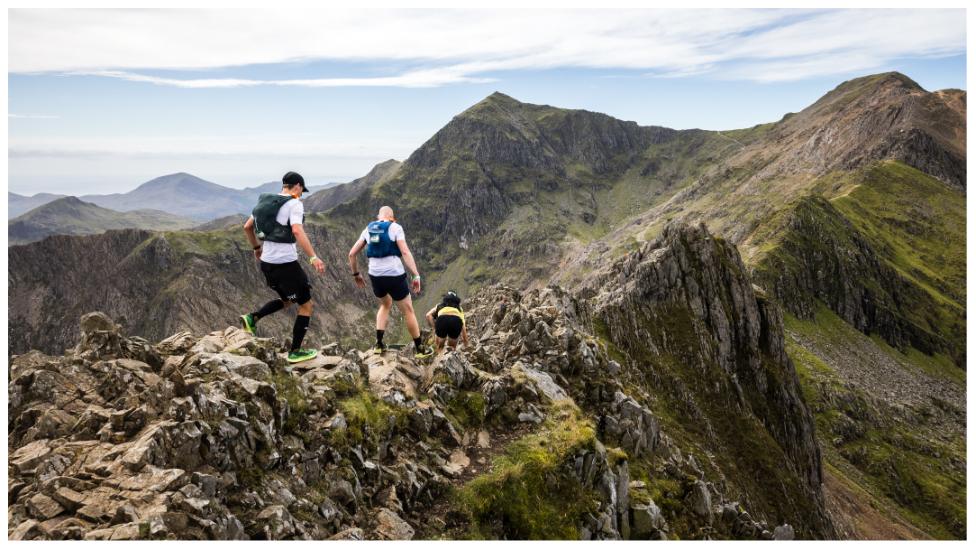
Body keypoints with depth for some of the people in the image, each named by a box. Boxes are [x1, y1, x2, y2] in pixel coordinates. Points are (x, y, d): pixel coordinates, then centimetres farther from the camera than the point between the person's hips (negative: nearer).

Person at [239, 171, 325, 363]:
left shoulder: (265, 201, 12)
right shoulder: (294, 204, -11)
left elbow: (247, 227, 19)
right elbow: (297, 231, -28)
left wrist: (256, 247, 33)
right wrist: (313, 257, -32)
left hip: (267, 262, 8)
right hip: (286, 263, -8)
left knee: (287, 300, 28)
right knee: (306, 305, 8)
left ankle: (252, 318, 8)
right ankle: (295, 352, 10)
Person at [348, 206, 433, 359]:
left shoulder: (368, 229, 12)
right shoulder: (395, 227, -1)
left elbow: (352, 254, 12)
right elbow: (405, 252, -13)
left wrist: (356, 274, 25)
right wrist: (416, 275, -13)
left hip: (375, 276, 5)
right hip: (394, 276, -4)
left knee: (386, 304, 31)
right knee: (408, 311, 12)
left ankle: (379, 344, 24)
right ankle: (419, 349, 21)